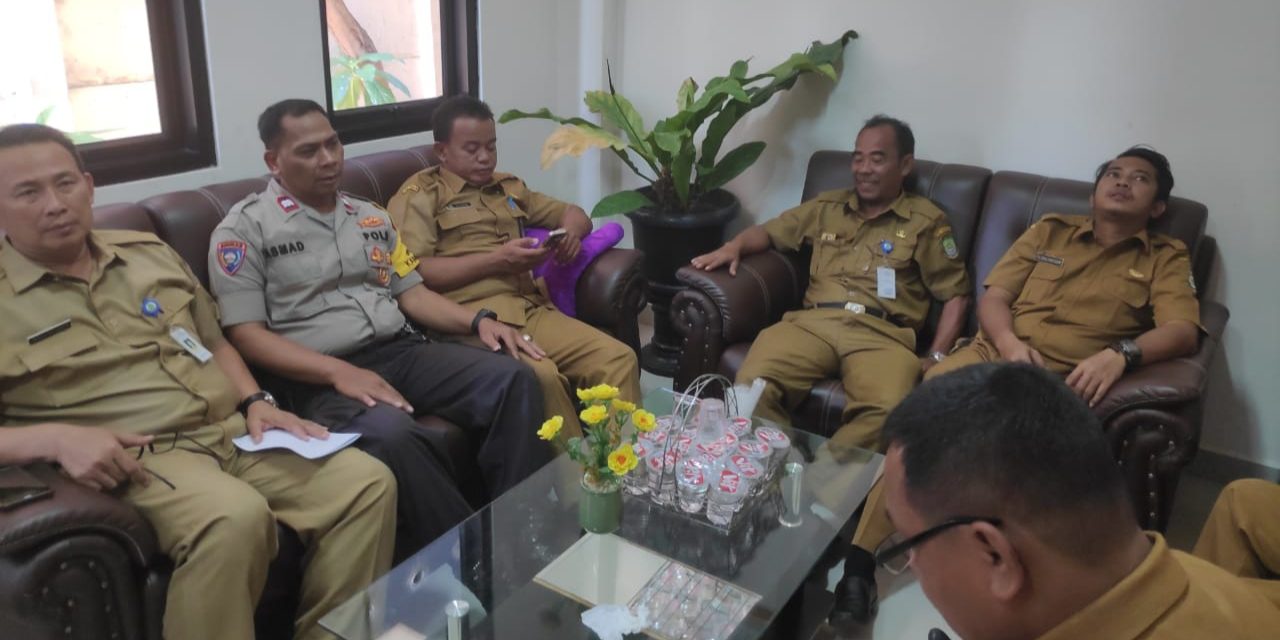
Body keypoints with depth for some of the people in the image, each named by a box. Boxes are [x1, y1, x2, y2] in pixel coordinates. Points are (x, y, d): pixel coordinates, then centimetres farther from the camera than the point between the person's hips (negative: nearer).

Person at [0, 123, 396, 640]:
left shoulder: (150, 254, 18)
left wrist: (254, 402, 6)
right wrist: (55, 438, -21)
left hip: (232, 430, 6)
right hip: (135, 457, -5)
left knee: (369, 481, -14)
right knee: (235, 517, -38)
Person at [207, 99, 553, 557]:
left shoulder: (370, 217, 19)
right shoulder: (244, 230, 1)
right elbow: (246, 335, -6)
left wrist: (477, 321, -1)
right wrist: (339, 372, -21)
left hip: (402, 351, 6)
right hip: (319, 378, -5)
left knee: (515, 379, -18)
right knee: (391, 433, -38)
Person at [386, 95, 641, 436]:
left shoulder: (509, 187, 27)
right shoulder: (419, 196, 7)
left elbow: (574, 213, 33)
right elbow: (412, 272, -7)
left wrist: (571, 231, 7)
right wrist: (495, 261, -12)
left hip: (531, 309, 6)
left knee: (619, 358, -18)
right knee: (540, 376, -35)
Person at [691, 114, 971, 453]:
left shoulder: (926, 221, 15)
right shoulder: (827, 206, 25)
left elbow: (956, 294, 13)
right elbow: (769, 231, 32)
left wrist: (935, 357, -1)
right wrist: (733, 246, 9)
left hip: (882, 333, -2)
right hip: (814, 322, 2)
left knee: (888, 410, -37)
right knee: (753, 383, -30)